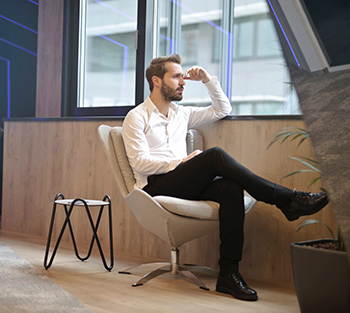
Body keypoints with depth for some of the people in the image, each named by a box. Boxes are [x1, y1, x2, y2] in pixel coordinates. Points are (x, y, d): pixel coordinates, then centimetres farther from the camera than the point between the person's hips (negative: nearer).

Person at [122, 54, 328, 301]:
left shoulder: (181, 114, 22)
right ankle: (285, 199, -26)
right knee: (215, 155, -28)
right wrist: (180, 162, -15)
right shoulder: (136, 117, 3)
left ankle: (229, 273, -31)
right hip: (156, 187, -6)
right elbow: (140, 162, -9)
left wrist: (207, 79, 18)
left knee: (231, 188, -27)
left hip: (185, 186, 6)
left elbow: (222, 109, 28)